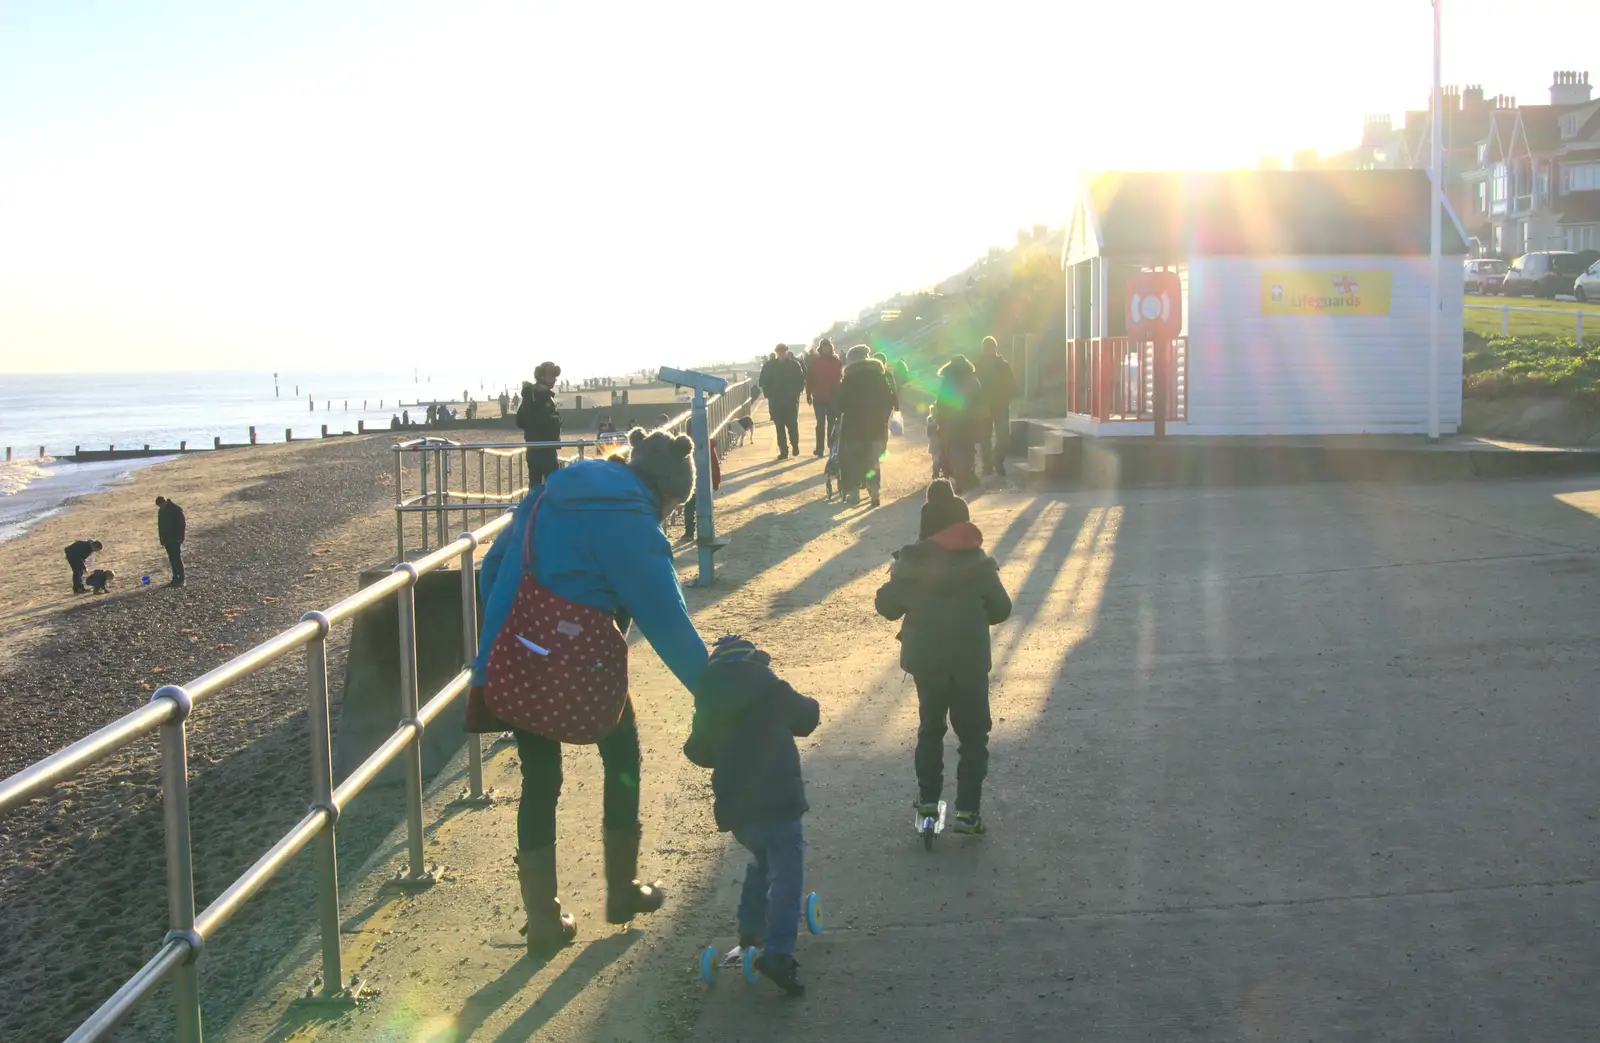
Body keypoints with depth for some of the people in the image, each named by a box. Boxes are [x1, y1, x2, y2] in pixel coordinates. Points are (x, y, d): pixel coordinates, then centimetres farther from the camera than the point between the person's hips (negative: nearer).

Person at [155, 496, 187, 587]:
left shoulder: (176, 509, -11)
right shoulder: (161, 511, 10)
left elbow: (182, 523, -11)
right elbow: (160, 526, 16)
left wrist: (180, 537, -15)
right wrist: (162, 540, 12)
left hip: (175, 539, -7)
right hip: (167, 539, 7)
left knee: (177, 558, -10)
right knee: (172, 559, 7)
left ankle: (181, 579, -8)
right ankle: (175, 578, 12)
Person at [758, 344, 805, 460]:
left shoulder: (794, 365, 0)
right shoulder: (769, 366, 2)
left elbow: (801, 381, 1)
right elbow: (763, 382, 4)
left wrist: (796, 393, -9)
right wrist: (769, 394, -5)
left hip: (791, 400, -1)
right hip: (776, 401, 1)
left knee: (792, 424, 0)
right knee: (779, 426, 2)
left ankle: (795, 445, 23)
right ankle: (783, 451, 6)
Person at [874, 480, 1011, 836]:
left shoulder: (909, 561, -9)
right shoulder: (979, 562, -8)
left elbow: (887, 606, -1)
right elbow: (1001, 610, 0)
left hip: (925, 659, 1)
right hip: (970, 660, -1)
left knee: (930, 727, 20)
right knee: (972, 733, 9)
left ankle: (928, 799, 17)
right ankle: (967, 809, 1)